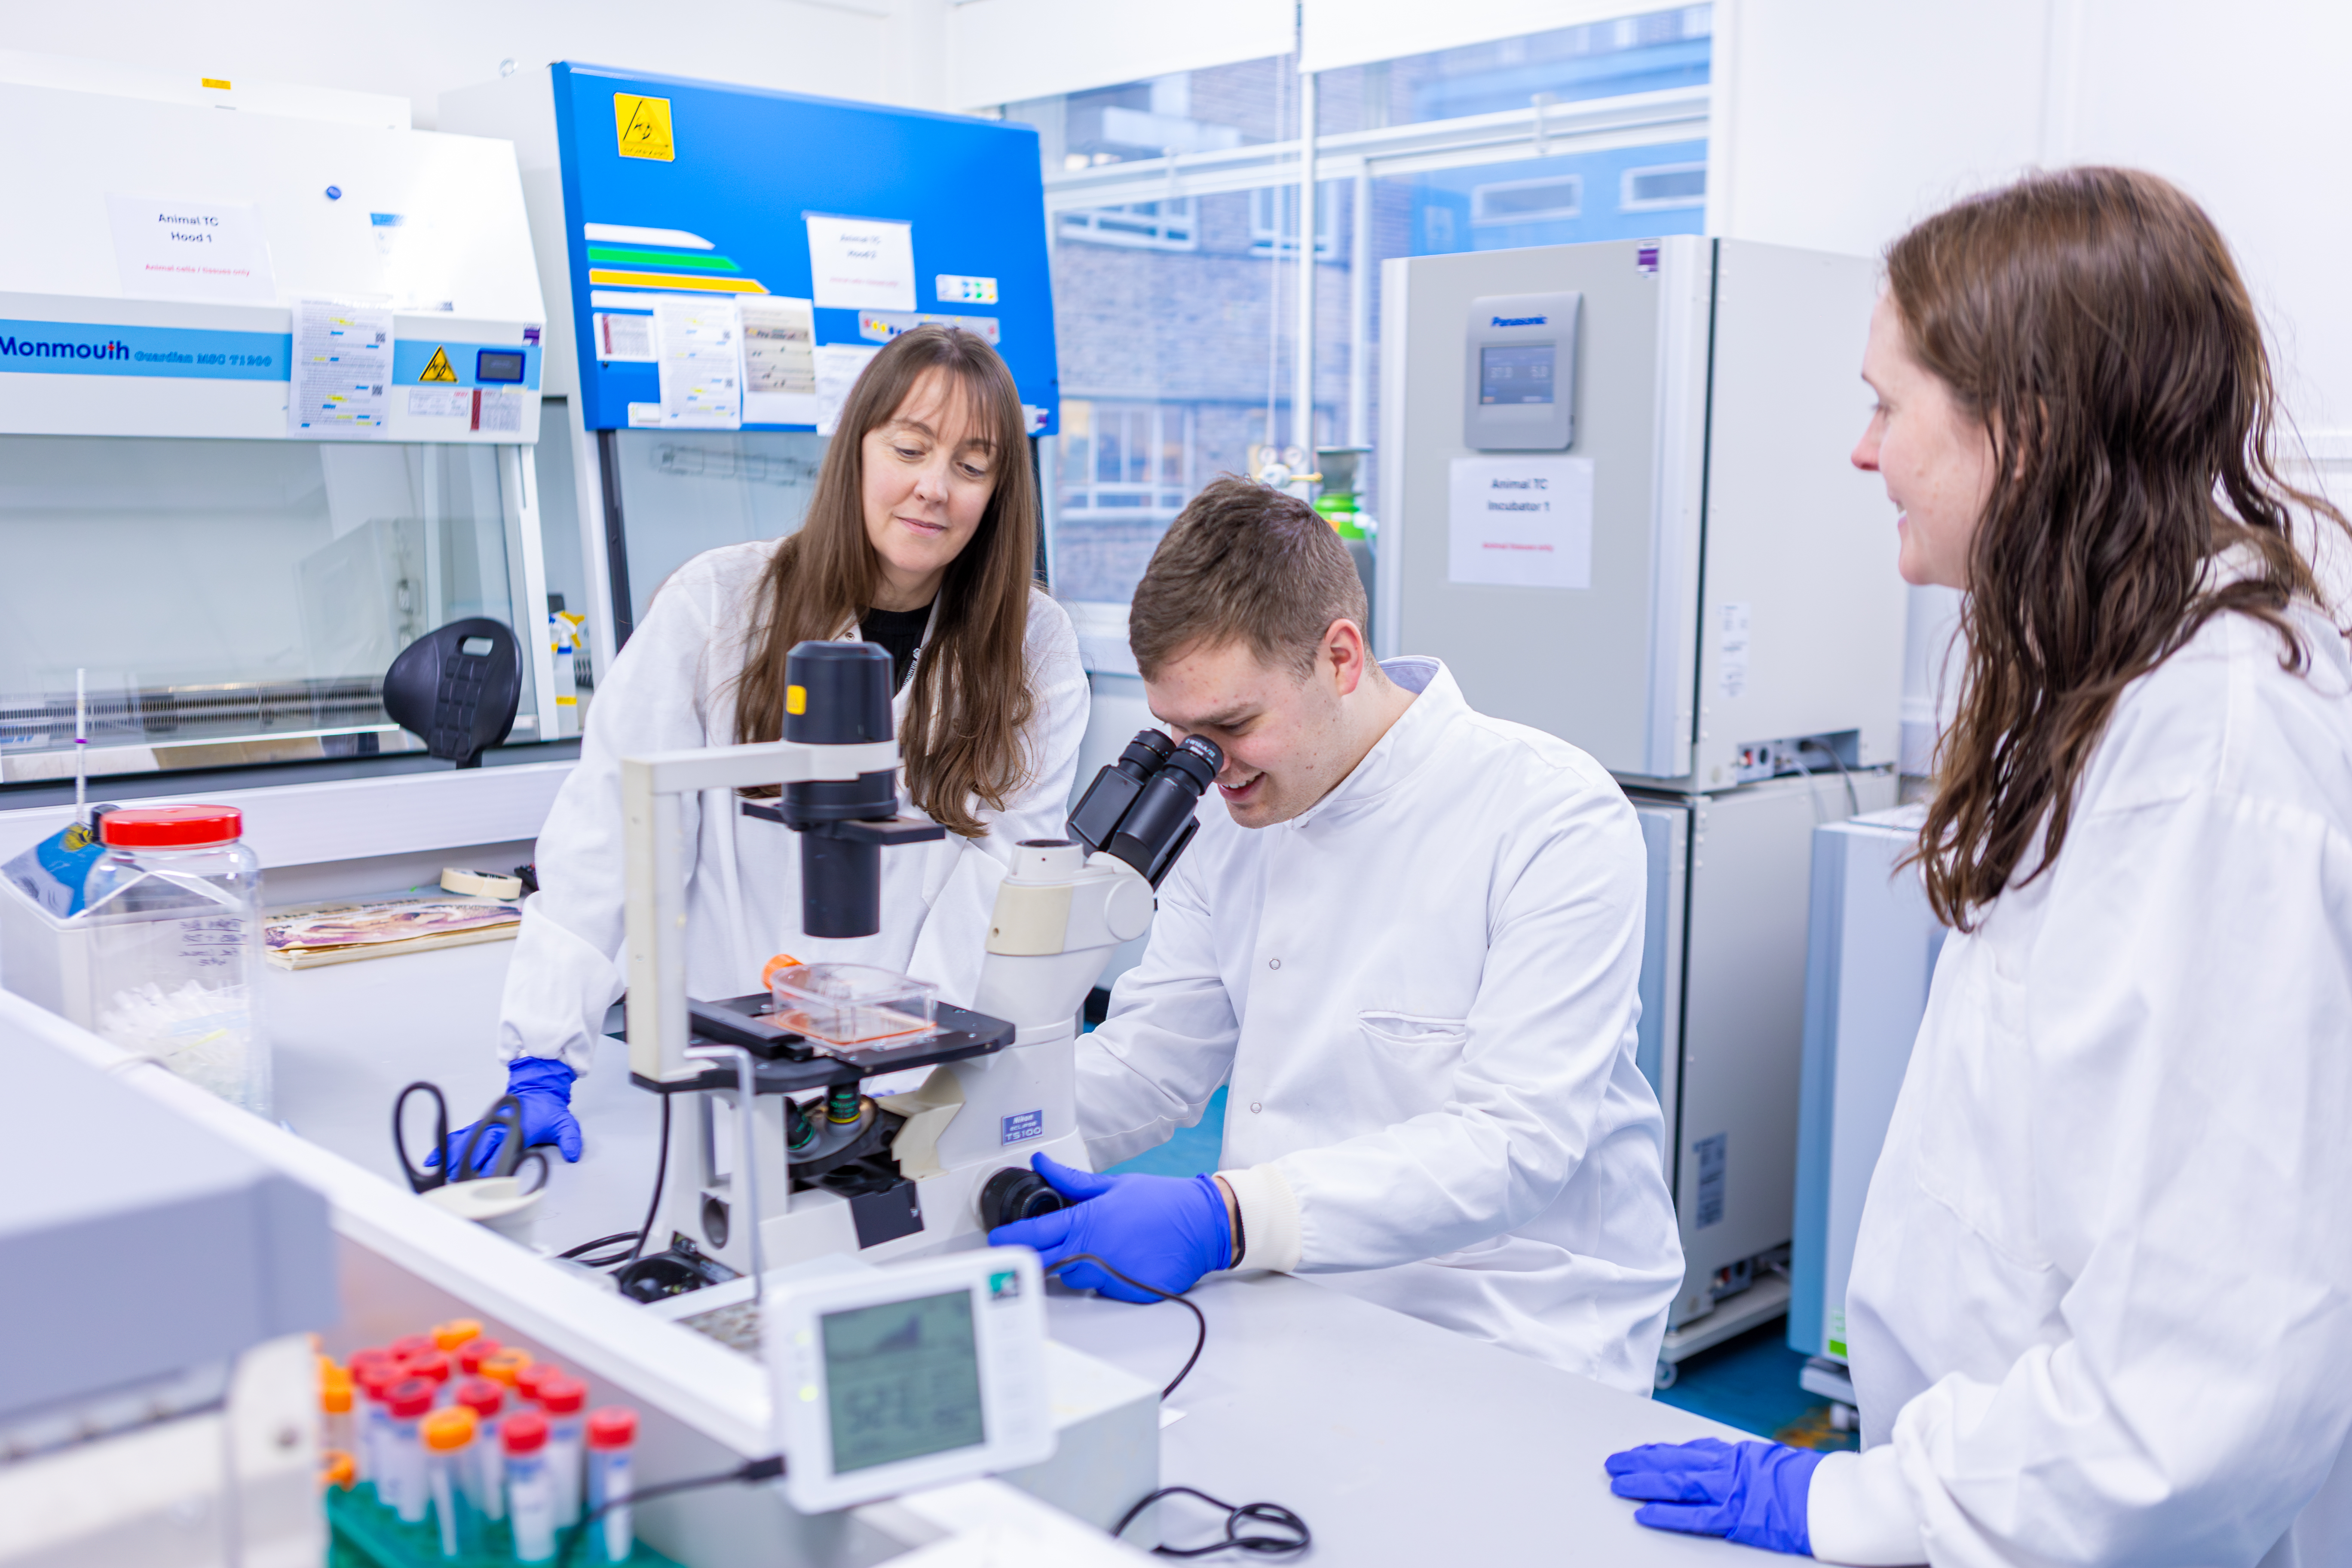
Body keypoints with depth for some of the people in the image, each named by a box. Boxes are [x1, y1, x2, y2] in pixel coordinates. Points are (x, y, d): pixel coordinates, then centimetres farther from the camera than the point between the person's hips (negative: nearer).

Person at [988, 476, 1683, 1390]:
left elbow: (1518, 1144, -22)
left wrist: (1226, 1217, -34)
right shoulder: (1230, 817, 7)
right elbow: (1145, 1066, 12)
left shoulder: (1560, 822, -13)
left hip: (1515, 1360, -7)